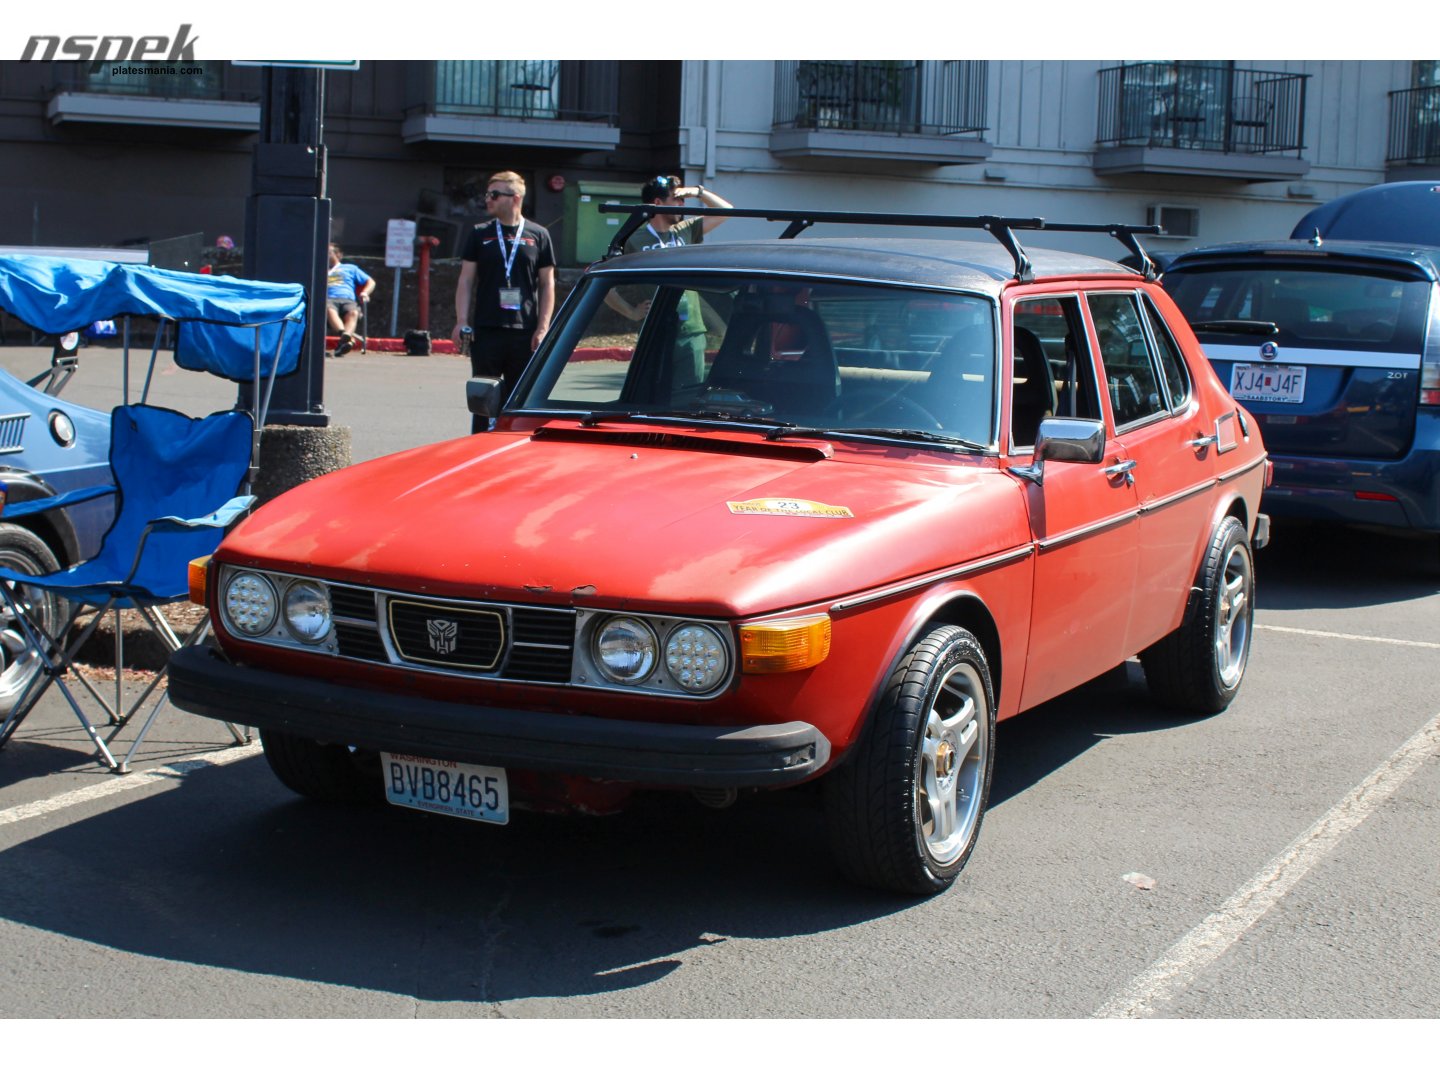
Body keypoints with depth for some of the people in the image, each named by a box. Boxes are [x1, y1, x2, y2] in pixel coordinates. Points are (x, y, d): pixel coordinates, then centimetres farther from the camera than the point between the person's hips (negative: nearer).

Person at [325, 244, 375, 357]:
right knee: (328, 310, -40)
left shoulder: (350, 268, 35)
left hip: (348, 300, 0)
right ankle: (349, 337, -66)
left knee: (353, 313, -38)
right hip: (328, 299, 0)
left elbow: (370, 282, 29)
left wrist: (364, 293, 10)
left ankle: (344, 338, -66)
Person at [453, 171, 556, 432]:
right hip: (486, 330, 1)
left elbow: (547, 285, 6)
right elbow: (466, 281, 8)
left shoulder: (538, 235, 5)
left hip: (525, 332, 0)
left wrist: (542, 328, -3)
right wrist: (462, 321, -4)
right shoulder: (480, 234, 8)